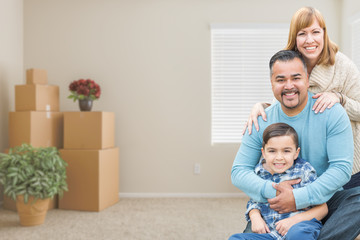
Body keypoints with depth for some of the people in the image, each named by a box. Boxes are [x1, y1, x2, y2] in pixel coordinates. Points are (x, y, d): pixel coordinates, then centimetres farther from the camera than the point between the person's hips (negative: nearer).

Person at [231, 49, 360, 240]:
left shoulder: (332, 113, -7)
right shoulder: (261, 122, -2)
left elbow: (342, 167, -13)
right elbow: (239, 171, -2)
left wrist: (299, 198, -23)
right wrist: (271, 191, -22)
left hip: (326, 200, 0)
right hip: (279, 206, 1)